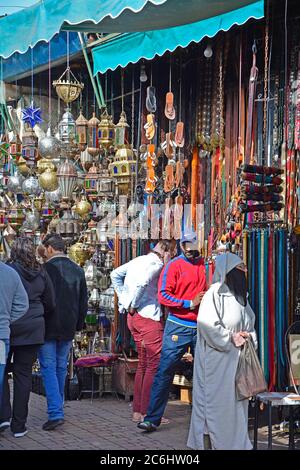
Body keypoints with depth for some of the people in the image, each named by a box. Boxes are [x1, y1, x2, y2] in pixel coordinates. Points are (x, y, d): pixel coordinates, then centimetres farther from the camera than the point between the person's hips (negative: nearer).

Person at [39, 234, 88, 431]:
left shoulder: (45, 269, -13)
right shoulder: (78, 270, 6)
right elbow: (83, 302, 11)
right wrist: (79, 324, 19)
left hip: (48, 328, -5)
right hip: (68, 328, 5)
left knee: (49, 368, -4)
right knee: (61, 367, 17)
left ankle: (55, 413, -14)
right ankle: (58, 408, 26)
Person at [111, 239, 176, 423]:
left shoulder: (140, 260, 14)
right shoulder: (157, 264, -12)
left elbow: (115, 275, 22)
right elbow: (142, 282, -29)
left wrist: (125, 301, 18)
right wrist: (133, 304, -15)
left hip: (134, 317, 9)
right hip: (149, 318, -9)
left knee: (143, 364, 15)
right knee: (154, 365, -3)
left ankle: (137, 411, 17)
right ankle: (146, 413, -4)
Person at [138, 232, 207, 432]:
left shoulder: (206, 265, 8)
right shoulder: (174, 266, -3)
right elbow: (163, 296, -9)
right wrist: (190, 304, -14)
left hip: (202, 328, 4)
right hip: (178, 327, -3)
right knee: (165, 372, -5)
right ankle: (153, 418, -3)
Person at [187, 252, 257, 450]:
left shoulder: (239, 295, 13)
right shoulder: (214, 294, -13)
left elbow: (249, 323, 23)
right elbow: (206, 323, -22)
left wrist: (248, 337, 2)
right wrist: (230, 338, -15)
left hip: (237, 359, 8)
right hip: (218, 360, -8)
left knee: (238, 402, 11)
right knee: (218, 401, -4)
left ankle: (237, 443, 18)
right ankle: (209, 442, 5)